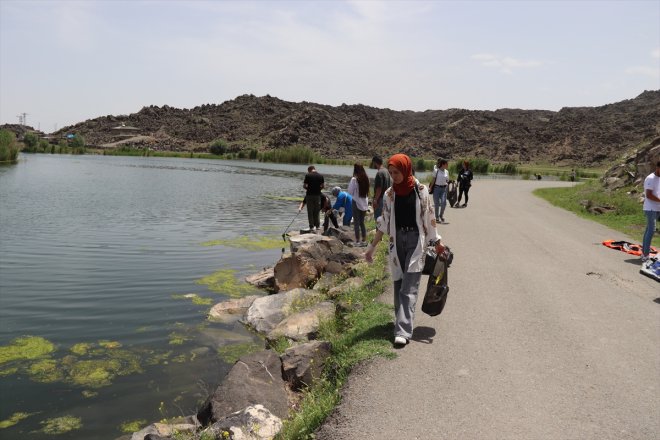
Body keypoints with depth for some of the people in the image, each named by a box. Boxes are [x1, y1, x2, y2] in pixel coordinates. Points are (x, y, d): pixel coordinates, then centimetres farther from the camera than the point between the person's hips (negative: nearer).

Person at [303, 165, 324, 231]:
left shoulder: (307, 175, -7)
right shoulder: (321, 175, 0)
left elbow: (304, 186, -7)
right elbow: (323, 186, 3)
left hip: (309, 195, -2)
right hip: (318, 195, 2)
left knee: (310, 211, 5)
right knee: (317, 211, 12)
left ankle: (312, 227, 4)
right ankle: (317, 226, 15)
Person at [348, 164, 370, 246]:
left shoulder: (354, 179, -14)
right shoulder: (366, 178, 2)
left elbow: (350, 191, -8)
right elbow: (367, 191, 10)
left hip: (356, 203, -5)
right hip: (364, 203, 5)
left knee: (356, 222, 3)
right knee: (362, 222, 15)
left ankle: (358, 241, 4)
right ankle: (364, 240, 18)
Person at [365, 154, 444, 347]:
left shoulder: (420, 190, -4)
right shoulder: (390, 194, 4)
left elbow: (428, 218, 3)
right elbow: (383, 222, 9)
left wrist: (437, 242, 6)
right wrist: (372, 246, 8)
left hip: (416, 240, -3)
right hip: (397, 241, 4)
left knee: (409, 287, -9)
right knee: (398, 284, 9)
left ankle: (403, 331, -11)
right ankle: (402, 322, 24)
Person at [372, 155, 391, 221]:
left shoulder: (379, 173, -18)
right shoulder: (386, 171, 10)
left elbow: (379, 188, -22)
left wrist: (375, 200, -19)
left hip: (380, 199, -10)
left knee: (378, 218, -3)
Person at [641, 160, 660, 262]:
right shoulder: (650, 178, -13)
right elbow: (648, 195, -20)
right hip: (650, 209, -9)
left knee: (649, 230, 10)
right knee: (651, 230, -12)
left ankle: (644, 252, 15)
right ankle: (645, 255, -11)